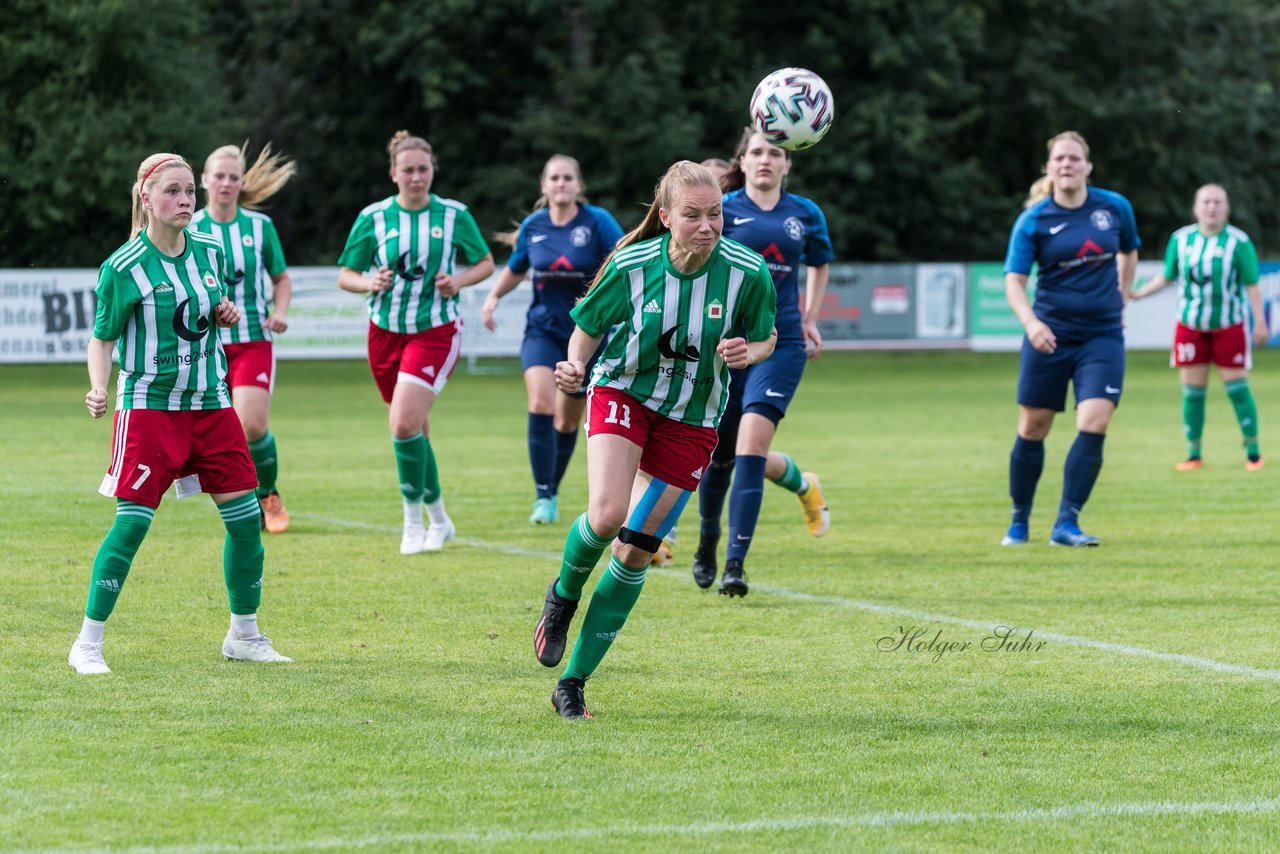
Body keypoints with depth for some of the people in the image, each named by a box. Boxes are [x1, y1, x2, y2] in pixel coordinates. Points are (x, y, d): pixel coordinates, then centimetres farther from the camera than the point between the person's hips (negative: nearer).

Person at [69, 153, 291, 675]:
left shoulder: (210, 252, 6)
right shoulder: (124, 268, -11)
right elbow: (102, 338, -5)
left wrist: (227, 314, 0)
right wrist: (98, 388, -22)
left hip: (210, 402, 6)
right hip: (149, 406, -6)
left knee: (246, 518, 3)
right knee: (131, 524, -10)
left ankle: (244, 635, 19)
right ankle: (88, 645, -2)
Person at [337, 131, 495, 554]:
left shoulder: (454, 215, -3)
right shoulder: (373, 218, -1)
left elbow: (485, 262, 10)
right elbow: (345, 276, 4)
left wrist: (459, 281, -10)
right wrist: (370, 283, -17)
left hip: (435, 332, -3)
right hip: (386, 331, 3)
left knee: (405, 424, -19)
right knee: (414, 431, 11)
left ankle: (413, 520, -5)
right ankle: (439, 518, 30)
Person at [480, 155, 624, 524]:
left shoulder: (598, 222, -9)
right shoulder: (533, 226, 1)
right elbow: (516, 268, 18)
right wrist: (493, 297, 5)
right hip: (543, 328, 1)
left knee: (568, 419, 9)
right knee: (540, 404, -21)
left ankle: (552, 492, 29)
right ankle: (543, 498, -18)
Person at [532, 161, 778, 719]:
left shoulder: (747, 273, -16)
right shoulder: (632, 265, -17)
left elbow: (766, 338, 2)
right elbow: (588, 327, -1)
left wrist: (746, 352, -20)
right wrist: (575, 368, -21)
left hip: (691, 421, 1)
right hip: (623, 395, -1)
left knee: (635, 552, -1)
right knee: (606, 516, -26)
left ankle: (573, 684, 10)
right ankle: (564, 593, 9)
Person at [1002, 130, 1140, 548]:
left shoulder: (1115, 208, 1)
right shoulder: (1033, 220, -6)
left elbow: (1129, 251, 22)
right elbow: (1013, 280, -13)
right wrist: (1030, 322, -30)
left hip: (1102, 336, 1)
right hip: (1049, 335, -1)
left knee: (1094, 424, -15)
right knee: (1032, 428, 4)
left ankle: (1067, 524, -9)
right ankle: (1019, 521, 22)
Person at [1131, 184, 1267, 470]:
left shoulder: (1238, 241, -8)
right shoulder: (1181, 239, 1)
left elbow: (1251, 285, -5)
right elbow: (1167, 277, 12)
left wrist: (1260, 322, -8)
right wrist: (1138, 293, 1)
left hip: (1228, 326, -3)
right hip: (1190, 326, 3)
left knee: (1237, 388, -2)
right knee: (1192, 392, 3)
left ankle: (1253, 452, 9)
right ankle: (1193, 454, 13)